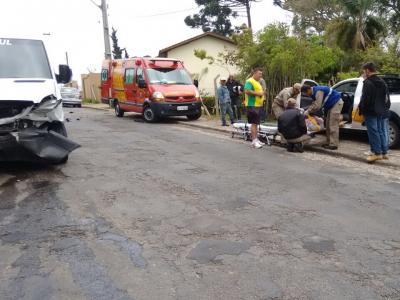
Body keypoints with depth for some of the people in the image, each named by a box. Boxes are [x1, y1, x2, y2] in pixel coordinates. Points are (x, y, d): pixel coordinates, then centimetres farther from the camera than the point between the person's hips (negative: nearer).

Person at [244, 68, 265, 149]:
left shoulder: (257, 82, 22)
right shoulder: (250, 81, -10)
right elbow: (247, 91, -24)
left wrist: (262, 94, 12)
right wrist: (258, 93, -20)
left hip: (258, 105, 10)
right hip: (252, 105, -10)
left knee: (256, 123, 13)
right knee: (254, 123, -11)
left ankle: (256, 139, 19)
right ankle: (254, 141, -10)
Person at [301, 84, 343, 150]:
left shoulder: (318, 91, -25)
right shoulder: (314, 92, 6)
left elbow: (317, 106, -29)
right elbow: (314, 104, 12)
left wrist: (308, 111, -19)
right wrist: (308, 111, -1)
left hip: (336, 103, -10)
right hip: (332, 104, 10)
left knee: (333, 125, -11)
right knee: (329, 125, 11)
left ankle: (333, 145, -10)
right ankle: (329, 142, 17)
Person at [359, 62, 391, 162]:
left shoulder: (368, 83, -13)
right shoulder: (382, 82, 16)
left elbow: (365, 99, -18)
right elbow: (387, 98, 19)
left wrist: (360, 109, -6)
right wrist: (385, 109, 22)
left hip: (371, 112, -8)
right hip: (382, 112, 8)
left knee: (373, 132, -4)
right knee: (383, 132, 11)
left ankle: (377, 153, -4)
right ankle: (384, 152, 16)